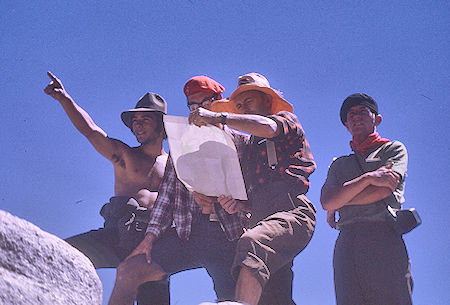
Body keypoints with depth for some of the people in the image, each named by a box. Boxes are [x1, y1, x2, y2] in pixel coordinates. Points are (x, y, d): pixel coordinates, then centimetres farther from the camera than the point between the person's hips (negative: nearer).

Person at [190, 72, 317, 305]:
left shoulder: (287, 119, 16)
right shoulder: (247, 146, 34)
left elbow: (267, 127, -11)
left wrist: (218, 117, -12)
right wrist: (237, 205, 8)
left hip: (291, 211, -7)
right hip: (261, 218, 7)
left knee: (252, 242, -36)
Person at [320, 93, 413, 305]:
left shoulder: (394, 149, 19)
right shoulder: (339, 164, 28)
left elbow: (384, 190, 1)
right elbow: (326, 201, 8)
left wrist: (338, 203, 10)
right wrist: (369, 178, -2)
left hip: (384, 239, -2)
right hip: (346, 243, 3)